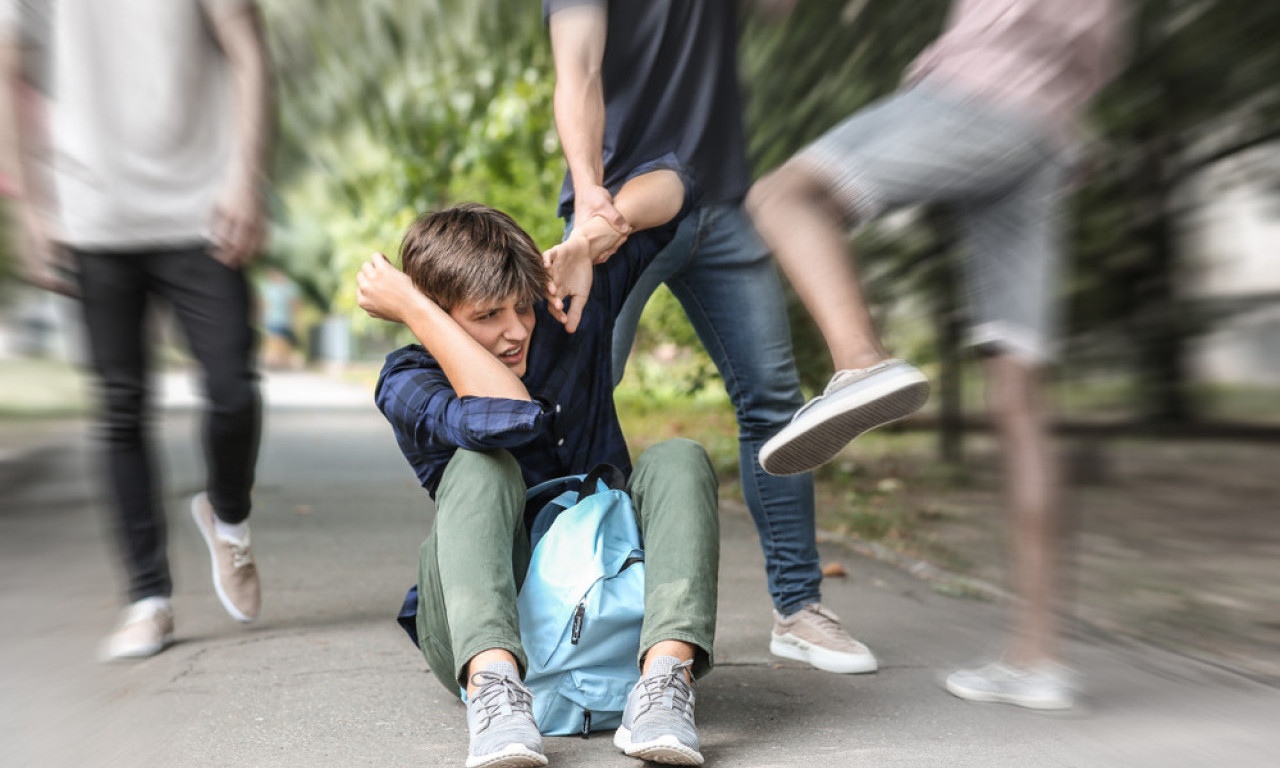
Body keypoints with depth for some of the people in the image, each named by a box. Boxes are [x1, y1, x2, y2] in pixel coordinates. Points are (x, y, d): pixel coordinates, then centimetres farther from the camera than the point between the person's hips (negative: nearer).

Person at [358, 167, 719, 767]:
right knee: (483, 465, -27)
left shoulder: (566, 317, 1)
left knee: (677, 458, -19)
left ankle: (666, 676, -39)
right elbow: (510, 417, -33)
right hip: (482, 635, -3)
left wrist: (593, 238, -16)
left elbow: (664, 184, 4)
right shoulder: (407, 384, -9)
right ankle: (494, 686, -46)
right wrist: (414, 308, -23)